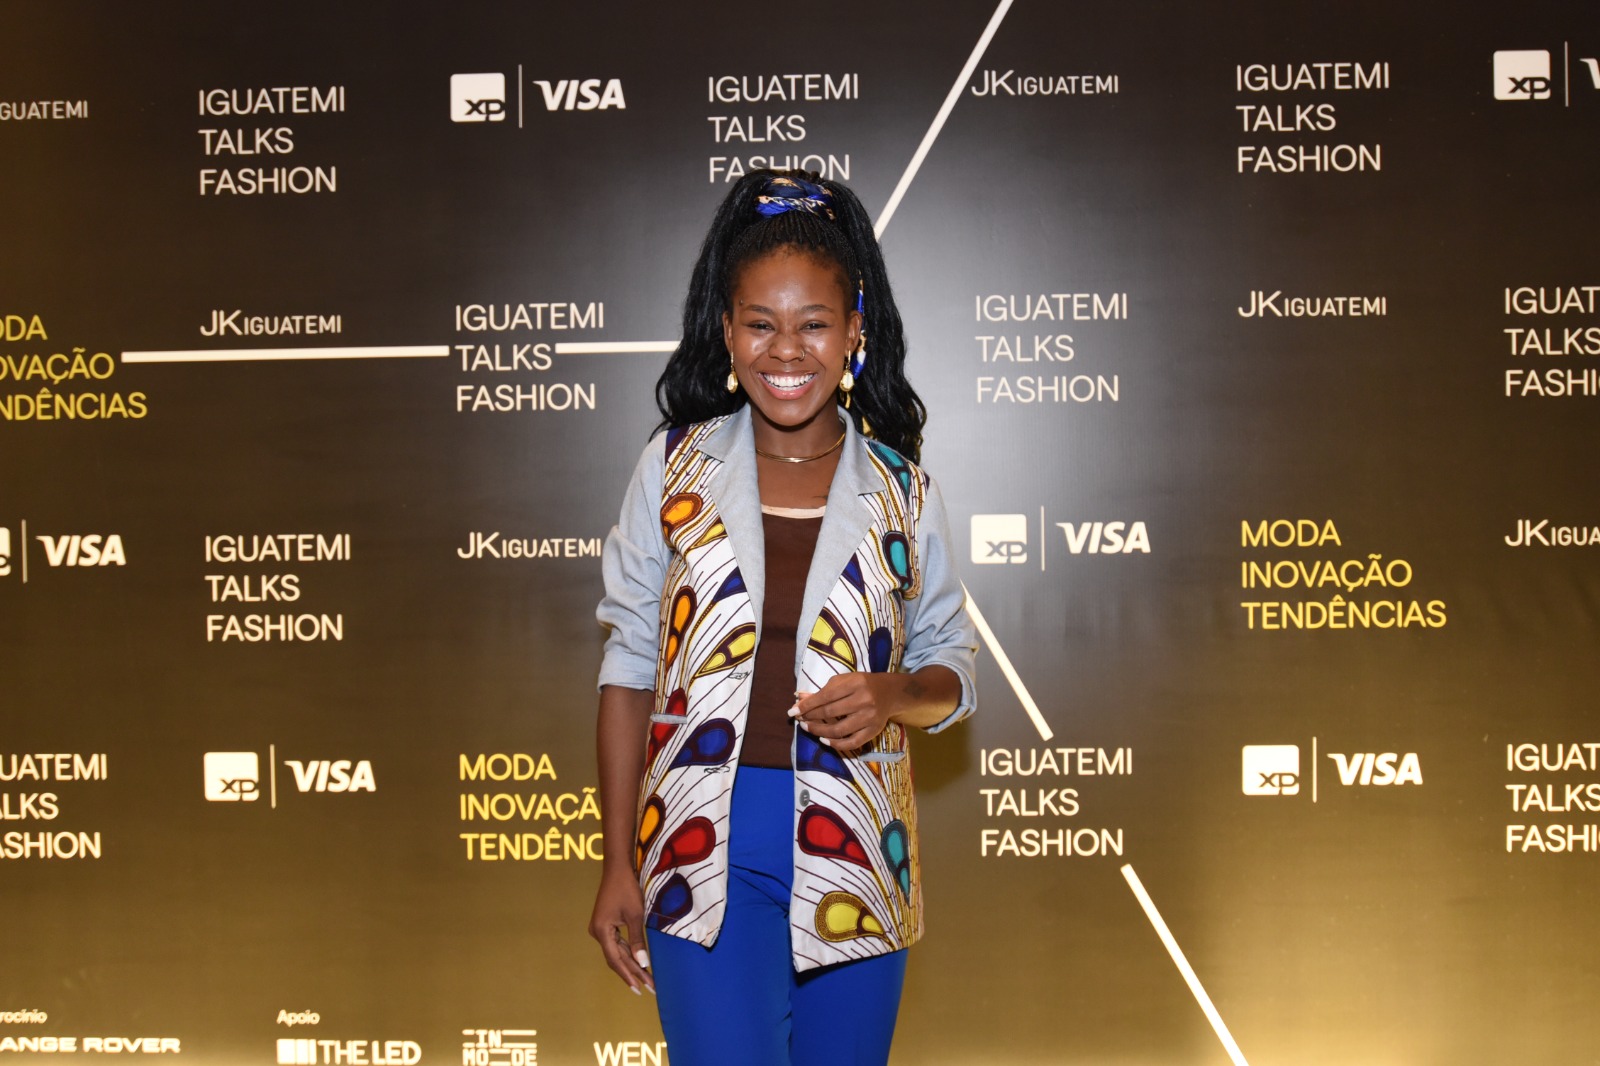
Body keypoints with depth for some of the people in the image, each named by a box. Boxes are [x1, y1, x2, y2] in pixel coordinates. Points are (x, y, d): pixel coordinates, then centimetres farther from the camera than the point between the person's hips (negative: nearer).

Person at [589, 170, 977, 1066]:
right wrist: (619, 861, 2)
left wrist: (894, 695, -14)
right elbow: (629, 666, 4)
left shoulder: (899, 487, 3)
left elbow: (952, 659, 11)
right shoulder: (676, 468, 1)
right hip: (707, 849, -1)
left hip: (854, 855, 2)